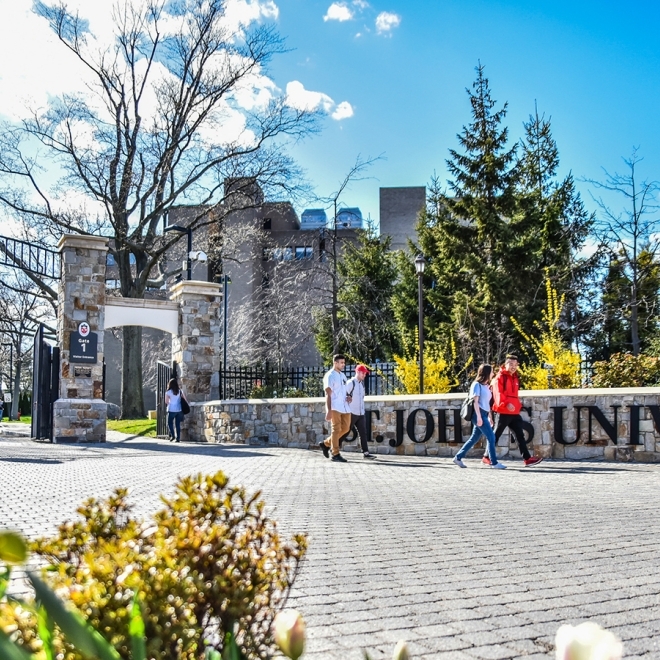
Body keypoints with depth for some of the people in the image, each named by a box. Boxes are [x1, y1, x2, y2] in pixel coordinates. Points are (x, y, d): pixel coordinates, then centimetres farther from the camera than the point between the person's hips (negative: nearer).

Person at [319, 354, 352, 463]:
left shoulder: (343, 376, 19)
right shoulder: (330, 376, -6)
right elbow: (328, 394, -12)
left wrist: (348, 397, 4)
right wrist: (328, 410, -19)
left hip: (344, 407, 8)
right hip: (335, 407, -8)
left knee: (345, 428, 7)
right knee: (336, 429, -6)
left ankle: (326, 444, 21)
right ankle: (335, 454, 0)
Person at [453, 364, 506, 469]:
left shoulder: (486, 386, 18)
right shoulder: (477, 385, -7)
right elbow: (475, 401, -13)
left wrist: (489, 417, 20)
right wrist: (479, 416, -20)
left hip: (484, 415, 9)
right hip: (479, 414, -9)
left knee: (474, 438, 9)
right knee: (491, 437, -10)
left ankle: (458, 458, 15)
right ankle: (494, 462, -5)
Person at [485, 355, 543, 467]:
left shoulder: (515, 378, 17)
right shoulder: (500, 377, -9)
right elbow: (498, 393, -20)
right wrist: (506, 403, -31)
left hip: (514, 412, 8)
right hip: (504, 412, -7)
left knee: (520, 435, 4)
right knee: (496, 435, -1)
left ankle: (527, 458, 4)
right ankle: (486, 457, 8)